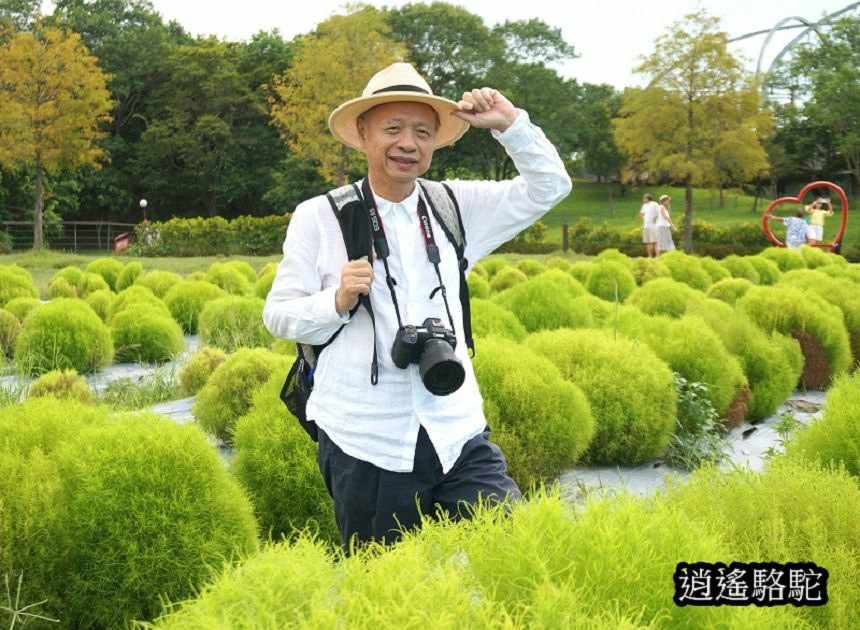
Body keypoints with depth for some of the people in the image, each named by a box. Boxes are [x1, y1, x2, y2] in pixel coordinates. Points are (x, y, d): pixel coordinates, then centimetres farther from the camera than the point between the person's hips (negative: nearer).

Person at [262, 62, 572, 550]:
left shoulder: (456, 207, 9)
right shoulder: (319, 217, 0)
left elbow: (550, 187, 11)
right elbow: (278, 315, 2)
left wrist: (510, 124, -2)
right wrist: (338, 301, -17)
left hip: (459, 438, 2)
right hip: (364, 448, -2)